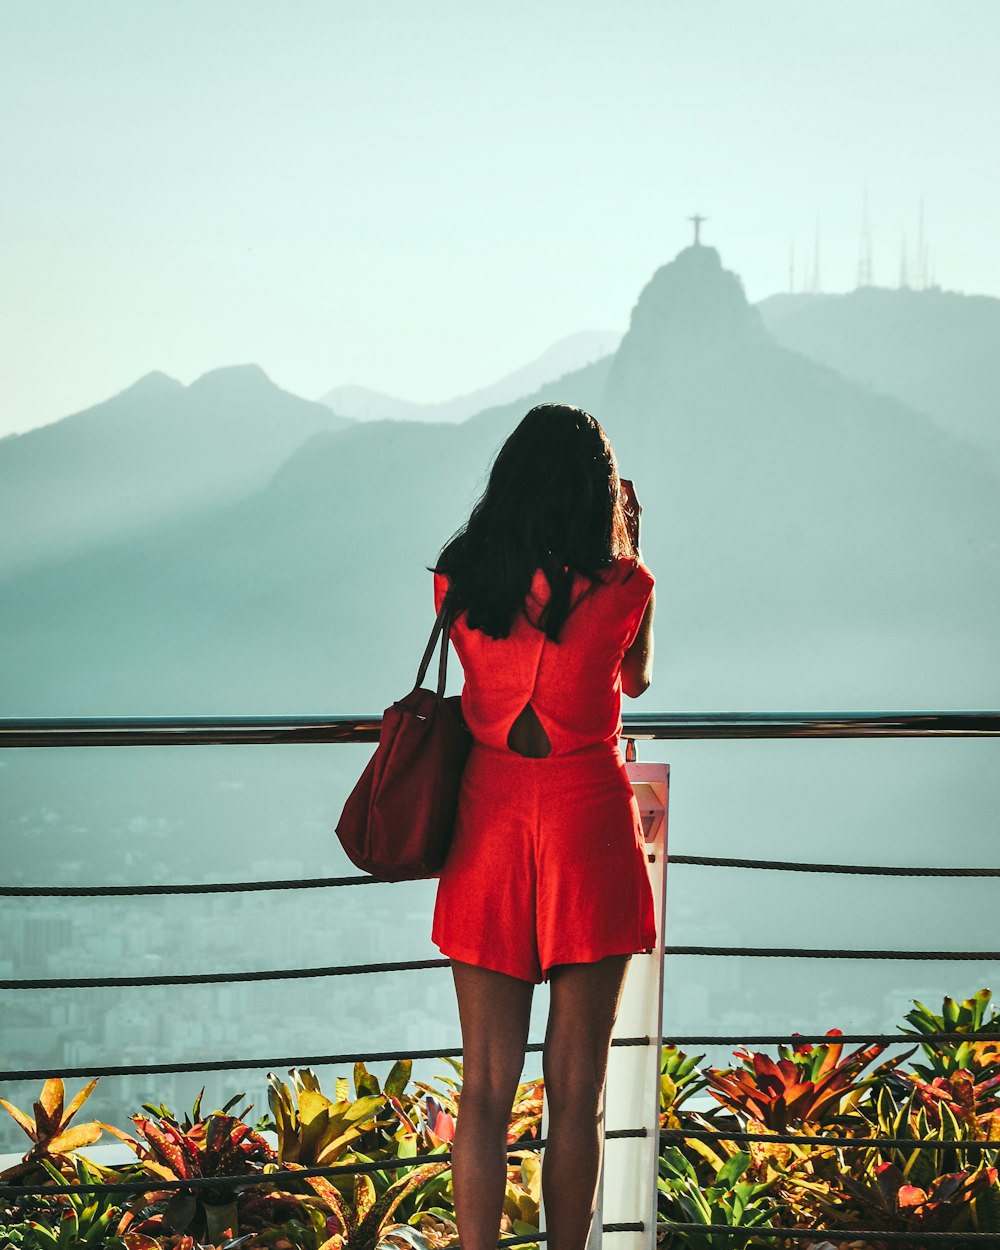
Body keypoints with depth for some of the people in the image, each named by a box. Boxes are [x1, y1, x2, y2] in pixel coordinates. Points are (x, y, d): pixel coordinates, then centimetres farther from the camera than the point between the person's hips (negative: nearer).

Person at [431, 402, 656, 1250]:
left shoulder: (458, 584, 0)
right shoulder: (622, 587, -8)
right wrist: (625, 550, 19)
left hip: (489, 821, 3)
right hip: (588, 820, -3)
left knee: (485, 1086, 7)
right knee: (576, 1089, 6)